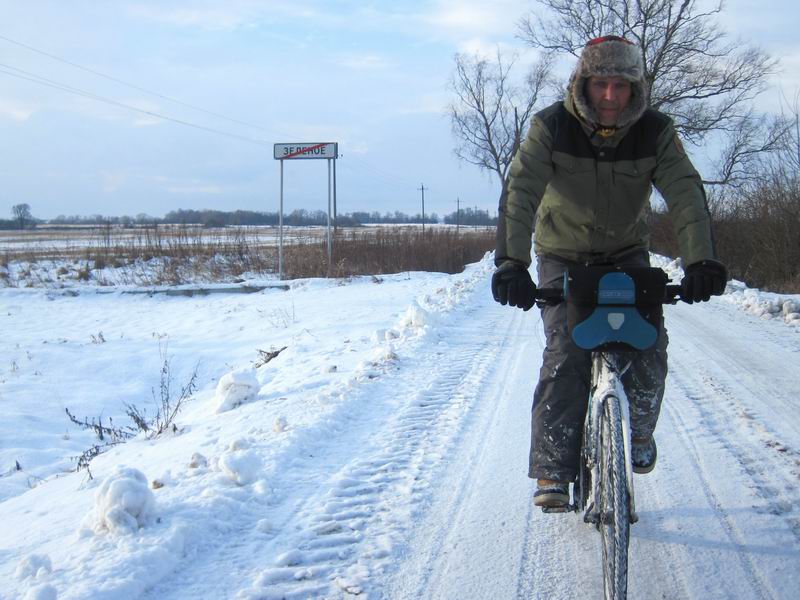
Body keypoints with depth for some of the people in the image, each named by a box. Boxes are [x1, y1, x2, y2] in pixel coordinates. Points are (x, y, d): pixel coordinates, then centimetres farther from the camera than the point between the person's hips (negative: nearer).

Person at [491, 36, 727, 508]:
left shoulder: (655, 131, -15)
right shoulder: (552, 127, -20)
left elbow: (686, 193, -26)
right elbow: (521, 191, -31)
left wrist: (701, 259, -43)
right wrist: (512, 262, -46)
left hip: (628, 256, 2)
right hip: (563, 259, -2)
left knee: (649, 345, -17)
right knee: (565, 355, -17)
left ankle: (638, 432, 12)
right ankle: (553, 470, -11)